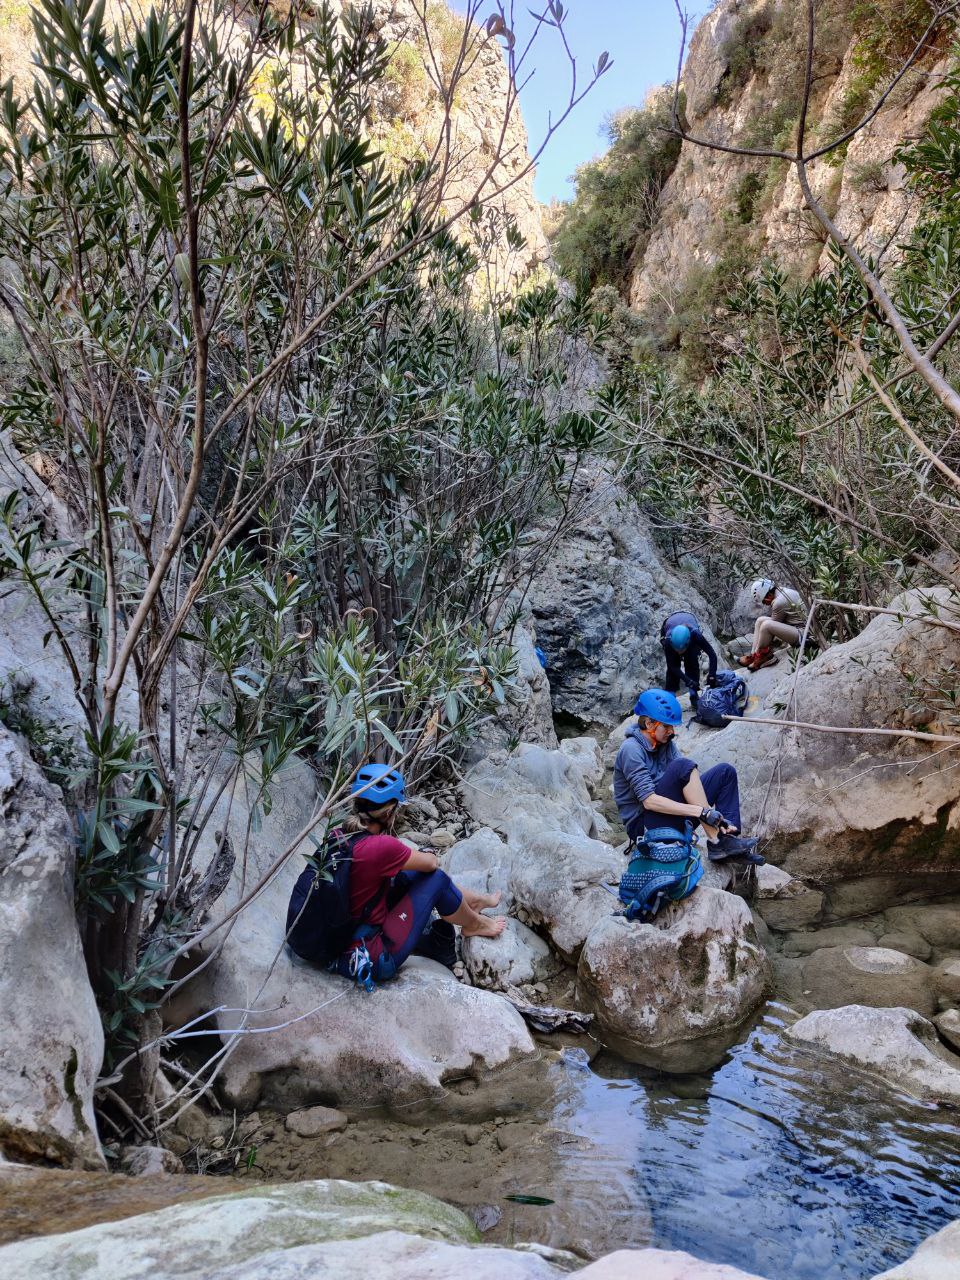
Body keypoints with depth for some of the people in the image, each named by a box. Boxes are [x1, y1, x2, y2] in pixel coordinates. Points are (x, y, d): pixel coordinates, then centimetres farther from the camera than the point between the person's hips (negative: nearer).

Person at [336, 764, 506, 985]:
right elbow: (431, 863, -8)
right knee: (436, 879, 0)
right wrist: (429, 857, 14)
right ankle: (475, 925, 30)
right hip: (373, 961, -8)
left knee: (412, 875, 17)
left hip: (339, 943, 8)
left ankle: (478, 900, 40)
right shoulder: (380, 847, -27)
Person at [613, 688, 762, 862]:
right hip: (644, 825, -8)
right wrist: (701, 812, -30)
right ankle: (715, 840, -26)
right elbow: (649, 801, -26)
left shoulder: (665, 743, 8)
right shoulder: (631, 750, -17)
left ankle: (728, 837, -14)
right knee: (682, 766, -28)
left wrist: (716, 817, -16)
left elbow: (689, 778, 0)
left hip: (674, 819, 8)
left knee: (725, 772, 2)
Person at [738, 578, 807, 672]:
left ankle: (758, 656, -6)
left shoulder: (779, 602, -21)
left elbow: (774, 624, -9)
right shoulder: (783, 590, 7)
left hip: (800, 634, -11)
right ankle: (754, 655, 0)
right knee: (760, 620, 5)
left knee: (766, 625, -26)